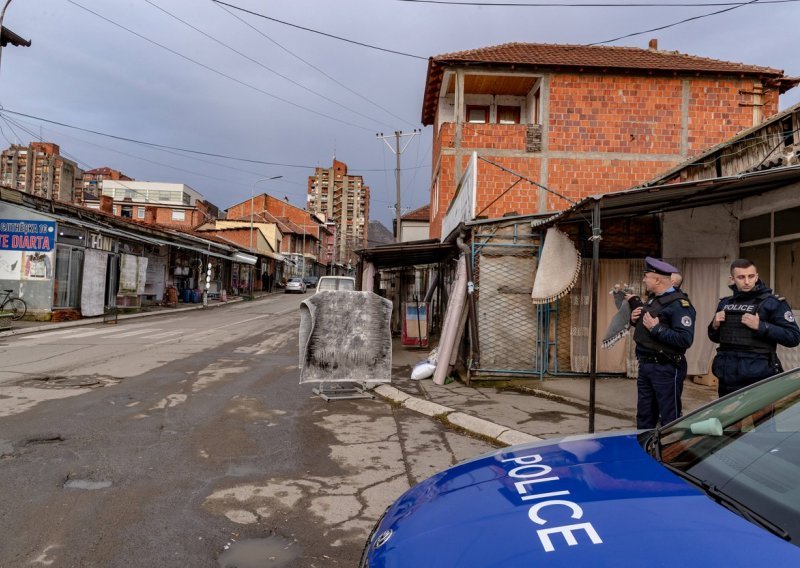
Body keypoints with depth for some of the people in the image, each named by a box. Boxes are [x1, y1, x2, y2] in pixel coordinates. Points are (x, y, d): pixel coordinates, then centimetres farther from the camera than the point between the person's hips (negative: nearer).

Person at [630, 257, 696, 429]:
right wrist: (635, 319, 4)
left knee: (670, 418, 1)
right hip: (645, 366, 9)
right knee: (644, 416, 17)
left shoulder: (680, 304, -17)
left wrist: (656, 328, -23)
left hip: (666, 369, -9)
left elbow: (685, 340, -27)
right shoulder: (652, 299, 12)